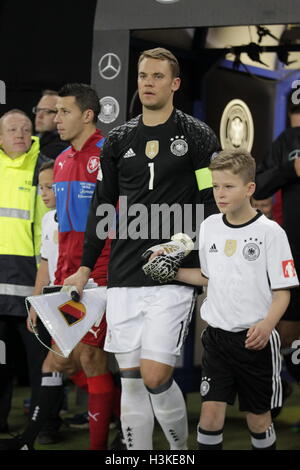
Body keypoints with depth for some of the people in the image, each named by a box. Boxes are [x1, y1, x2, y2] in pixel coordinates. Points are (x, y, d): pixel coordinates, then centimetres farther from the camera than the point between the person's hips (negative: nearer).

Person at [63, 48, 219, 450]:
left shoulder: (197, 137, 1)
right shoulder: (119, 141, 13)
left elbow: (213, 205, -1)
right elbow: (102, 207, 18)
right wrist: (85, 269, 16)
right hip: (123, 279, 4)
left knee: (155, 377, -11)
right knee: (131, 382, 4)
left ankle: (181, 447, 13)